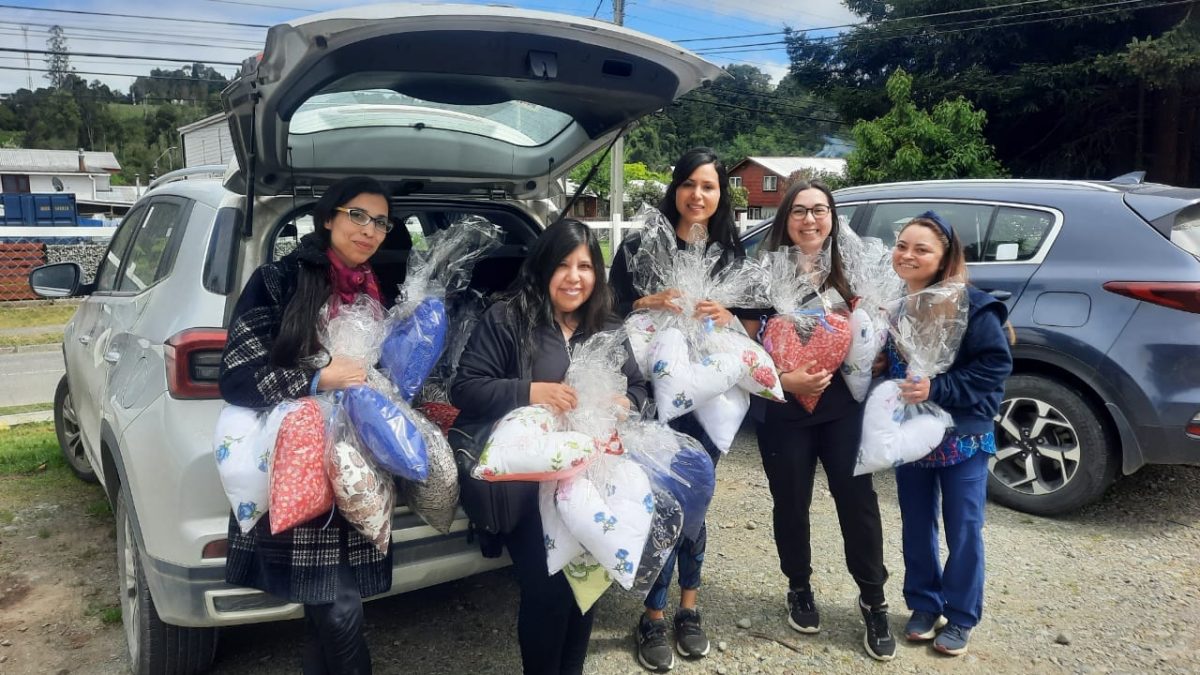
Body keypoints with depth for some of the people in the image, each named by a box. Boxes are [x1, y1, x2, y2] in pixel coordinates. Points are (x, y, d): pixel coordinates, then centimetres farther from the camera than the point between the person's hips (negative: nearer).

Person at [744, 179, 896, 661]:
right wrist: (785, 380, -18)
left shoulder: (849, 272, 5)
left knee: (858, 500, 1)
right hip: (782, 413, -1)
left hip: (844, 407, 2)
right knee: (791, 504, 10)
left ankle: (873, 600, 19)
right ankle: (800, 589, 33)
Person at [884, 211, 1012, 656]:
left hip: (962, 436, -4)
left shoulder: (971, 305, -16)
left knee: (963, 530, 9)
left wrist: (937, 389, -27)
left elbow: (997, 365, -18)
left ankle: (960, 618, 26)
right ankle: (924, 606, 32)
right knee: (917, 526, 14)